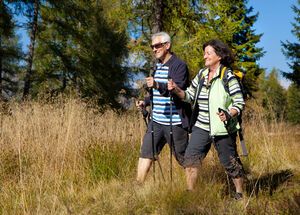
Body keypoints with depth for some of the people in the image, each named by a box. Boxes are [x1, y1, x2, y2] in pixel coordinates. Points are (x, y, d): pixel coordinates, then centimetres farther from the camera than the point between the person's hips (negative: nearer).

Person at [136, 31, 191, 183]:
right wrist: (145, 102, 10)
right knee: (145, 154, 3)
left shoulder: (179, 65, -11)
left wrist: (158, 85, -38)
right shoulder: (157, 66, 16)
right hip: (156, 121, 8)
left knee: (184, 159, 4)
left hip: (175, 123, -7)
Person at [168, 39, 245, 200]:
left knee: (230, 162, 6)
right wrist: (176, 90, -5)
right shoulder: (201, 75, 9)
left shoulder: (228, 77, -10)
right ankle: (190, 192, 10)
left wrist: (228, 115, -27)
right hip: (201, 127, 6)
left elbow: (240, 103, -10)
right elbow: (189, 96, 13)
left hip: (222, 129, -5)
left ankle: (240, 194, 25)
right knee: (190, 158, -2)